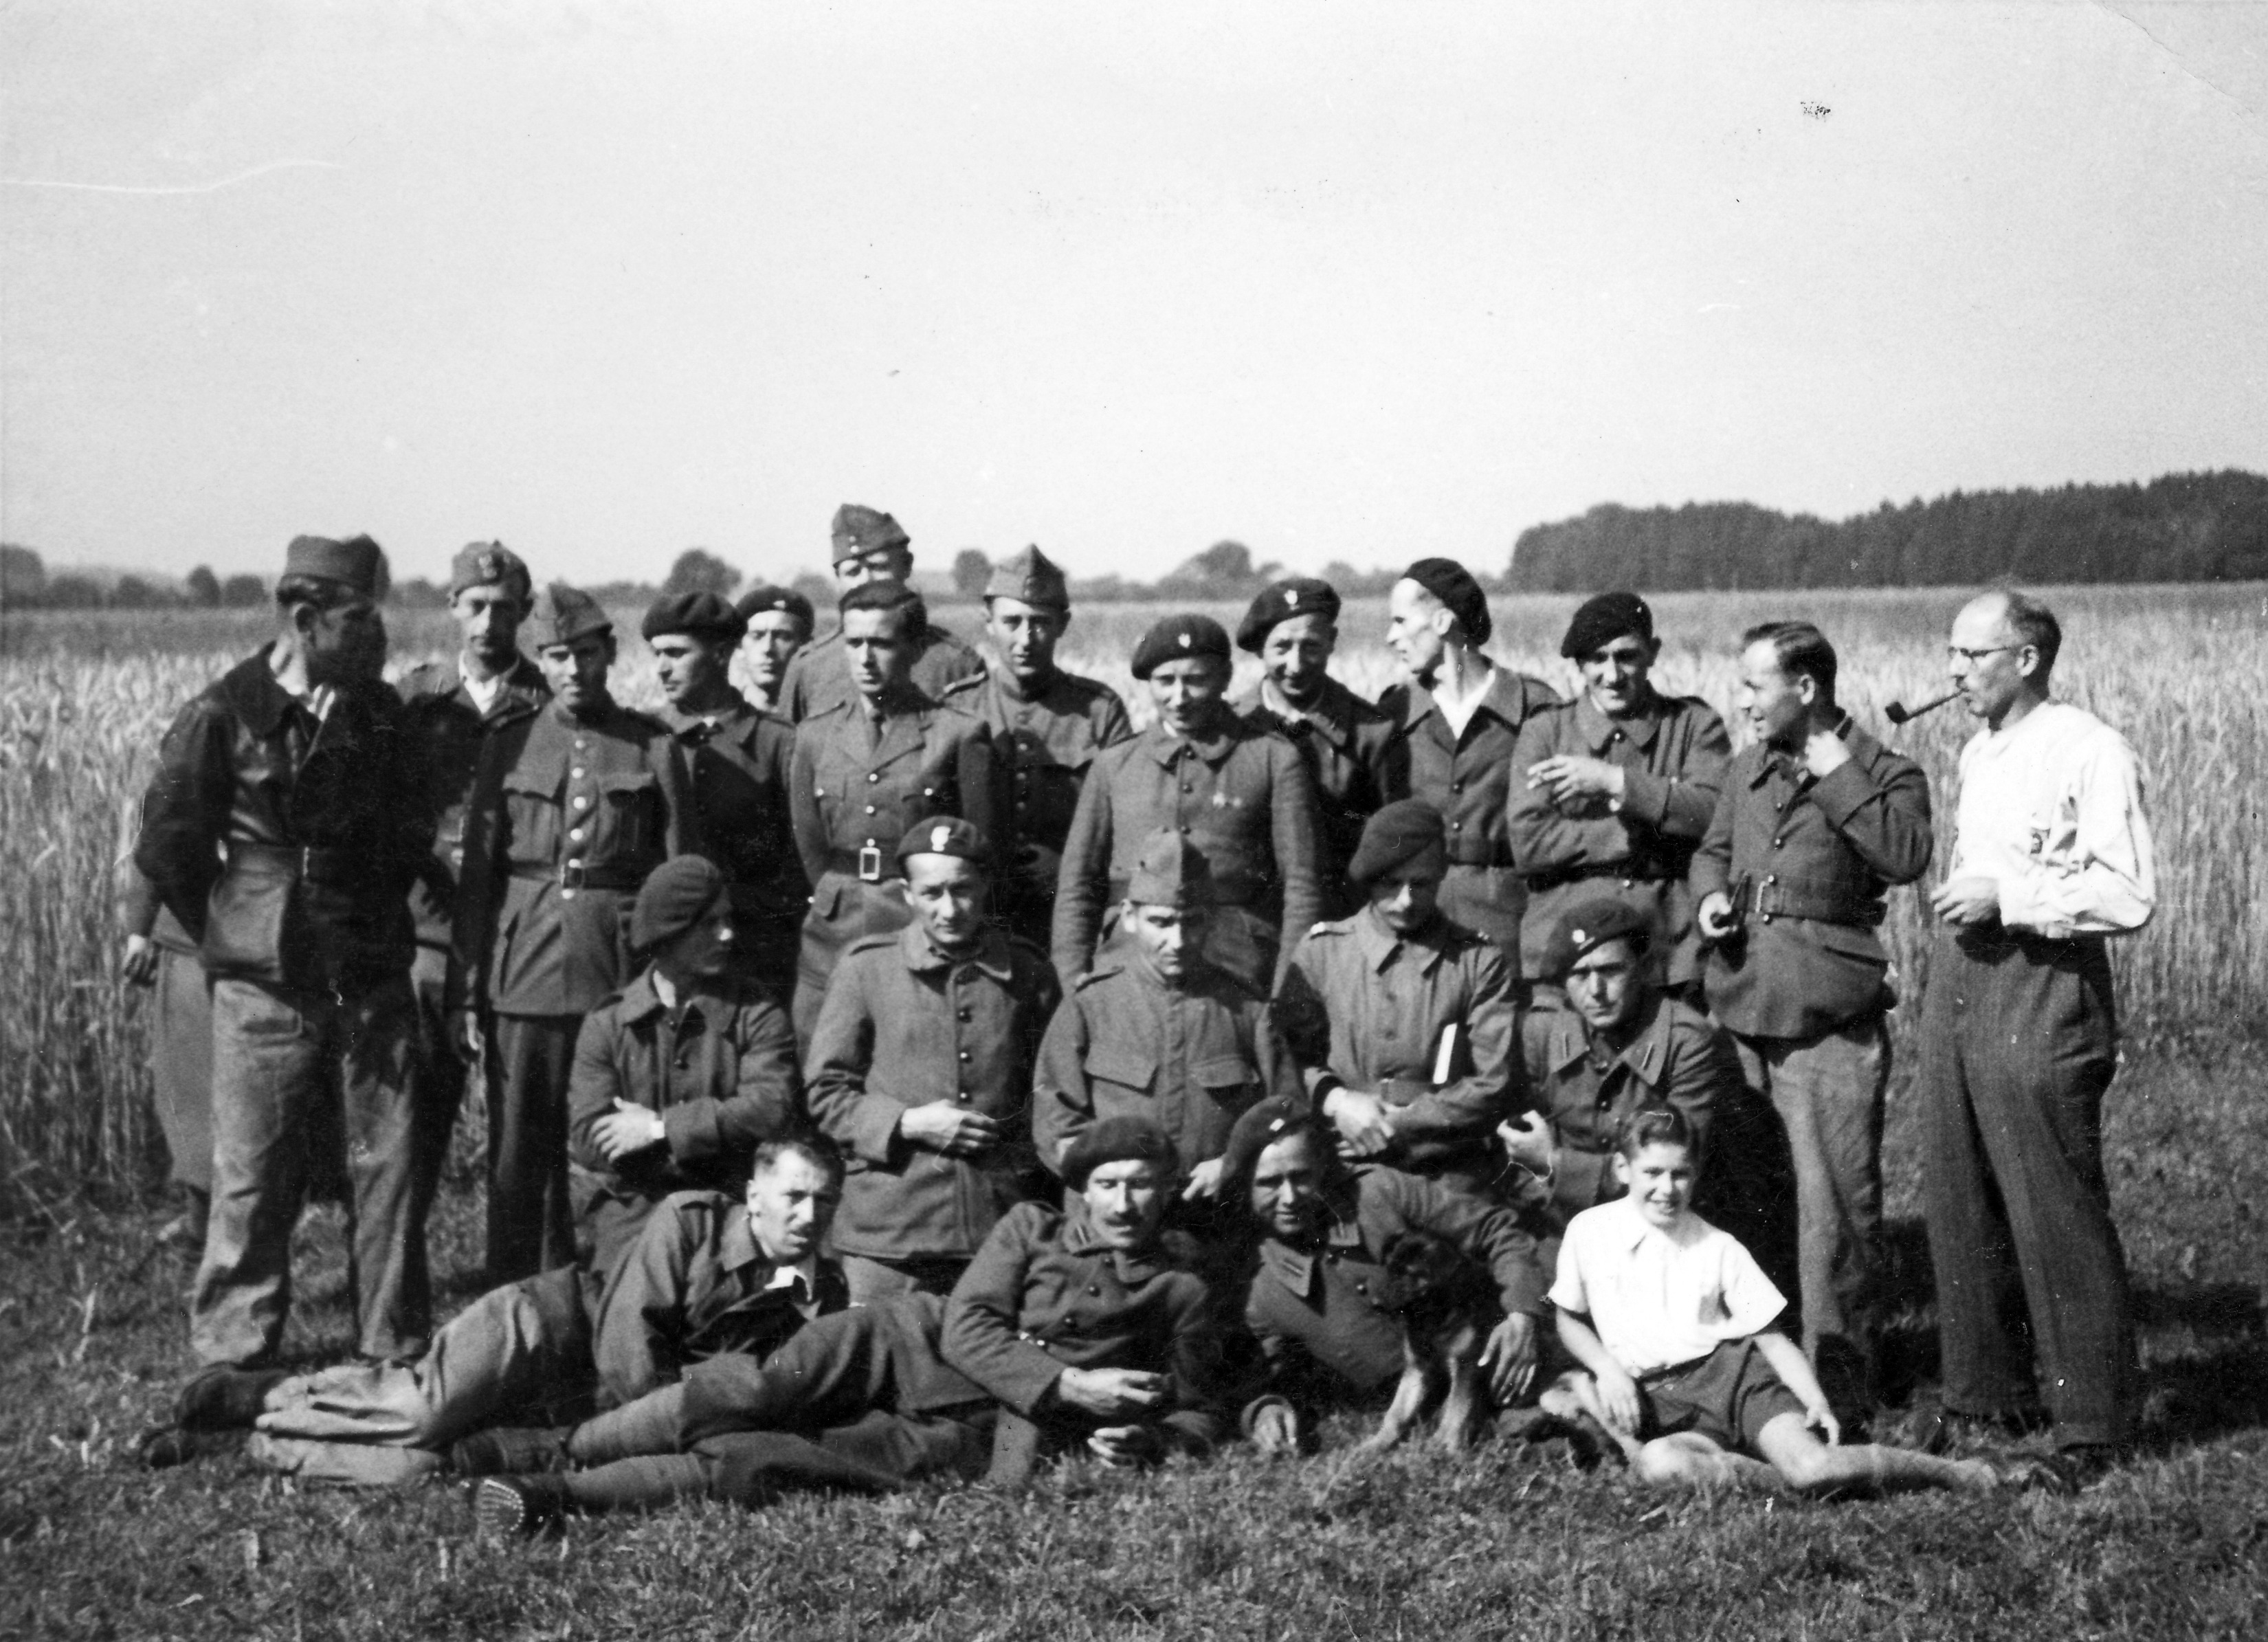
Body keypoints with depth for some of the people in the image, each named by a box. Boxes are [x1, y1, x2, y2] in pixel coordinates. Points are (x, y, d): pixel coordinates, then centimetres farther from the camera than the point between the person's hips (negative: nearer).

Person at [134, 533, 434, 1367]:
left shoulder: (379, 710, 8)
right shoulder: (224, 715, -7)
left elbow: (413, 829, 19)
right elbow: (166, 846, -2)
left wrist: (379, 916, 10)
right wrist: (234, 936, 4)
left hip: (374, 978, 4)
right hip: (267, 989, -4)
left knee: (390, 1166, 5)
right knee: (254, 1175, 1)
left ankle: (395, 1352, 15)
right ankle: (232, 1354, 13)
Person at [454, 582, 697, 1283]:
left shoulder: (653, 747, 4)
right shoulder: (509, 747, 7)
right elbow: (478, 874, 8)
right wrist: (470, 991, 3)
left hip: (623, 981, -1)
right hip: (525, 982, 1)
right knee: (519, 1164, 3)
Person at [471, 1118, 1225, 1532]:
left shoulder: (1179, 1295, 12)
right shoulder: (1033, 1228, 14)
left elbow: (1198, 1417, 19)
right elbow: (966, 1327, 2)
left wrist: (1144, 1440, -5)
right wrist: (1067, 1386, -12)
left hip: (958, 1436, -2)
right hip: (907, 1348, 2)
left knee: (749, 1462, -22)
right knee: (759, 1388, -29)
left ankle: (560, 1493, -24)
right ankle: (562, 1444, -23)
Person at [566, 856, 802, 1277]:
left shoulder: (757, 1014, 3)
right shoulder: (607, 1022, 5)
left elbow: (776, 1108, -14)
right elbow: (588, 1137, -4)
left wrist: (662, 1127, -12)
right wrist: (717, 1133, -10)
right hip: (627, 1203, 0)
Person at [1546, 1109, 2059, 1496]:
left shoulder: (1718, 1247, 7)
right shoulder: (1589, 1232, 5)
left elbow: (1772, 1337, 7)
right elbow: (1569, 1322, 16)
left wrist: (1816, 1402, -10)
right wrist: (1608, 1370, -4)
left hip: (1731, 1366, 0)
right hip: (1658, 1398, 0)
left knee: (1809, 1463, -27)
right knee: (1661, 1465, -39)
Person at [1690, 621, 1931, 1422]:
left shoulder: (1885, 774, -4)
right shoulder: (1747, 770, 15)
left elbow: (1907, 855, -22)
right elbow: (1712, 849, 29)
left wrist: (1835, 775, -18)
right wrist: (1710, 896, 7)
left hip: (1829, 1017, -6)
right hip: (1743, 1007, 6)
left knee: (1835, 1200, -5)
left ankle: (1837, 1380, 3)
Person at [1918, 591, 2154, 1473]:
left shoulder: (2090, 752, -10)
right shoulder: (1977, 752, 17)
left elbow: (2128, 897, -17)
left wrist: (2006, 896, -18)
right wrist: (1959, 900, 12)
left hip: (2043, 987, -8)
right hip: (1958, 974, 8)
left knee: (2058, 1212, -5)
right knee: (1957, 1201, 11)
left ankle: (2093, 1423, 3)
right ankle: (1982, 1392, 22)